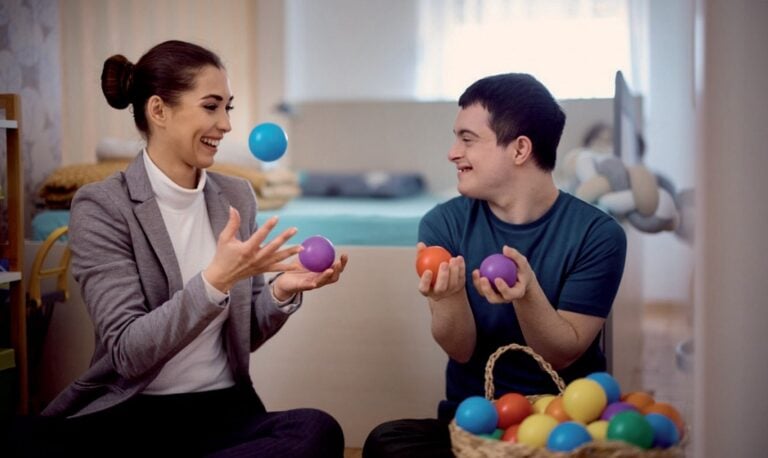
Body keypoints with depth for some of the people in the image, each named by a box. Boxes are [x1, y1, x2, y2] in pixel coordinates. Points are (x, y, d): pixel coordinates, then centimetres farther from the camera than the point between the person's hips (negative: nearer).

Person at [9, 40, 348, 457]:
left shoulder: (237, 197, 8)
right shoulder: (102, 207, -7)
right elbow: (128, 351, -14)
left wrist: (281, 291, -8)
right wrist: (216, 280, -26)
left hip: (224, 409, 5)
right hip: (130, 414, -4)